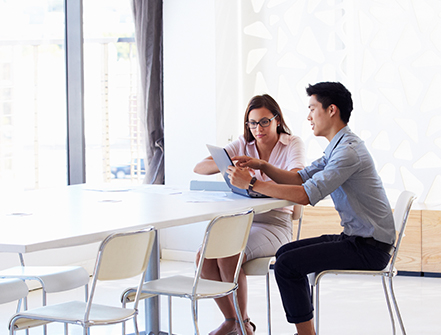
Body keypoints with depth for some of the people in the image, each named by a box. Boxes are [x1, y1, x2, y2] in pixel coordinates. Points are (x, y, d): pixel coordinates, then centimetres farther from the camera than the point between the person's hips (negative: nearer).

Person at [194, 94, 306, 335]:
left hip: (274, 224, -5)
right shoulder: (242, 145, 11)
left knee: (228, 259, -28)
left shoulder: (292, 144, 0)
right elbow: (199, 168, 1)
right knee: (204, 257, -21)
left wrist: (262, 164, -35)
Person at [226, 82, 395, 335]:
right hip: (355, 238, 10)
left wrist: (252, 184, -24)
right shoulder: (338, 146, 15)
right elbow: (299, 179, 13)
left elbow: (307, 195, -27)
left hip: (369, 248, -10)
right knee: (286, 253, 11)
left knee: (287, 265, -15)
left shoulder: (348, 151, -21)